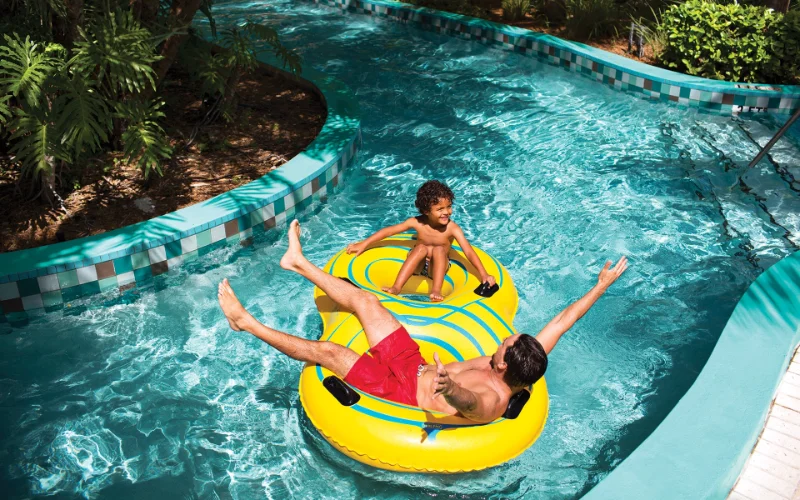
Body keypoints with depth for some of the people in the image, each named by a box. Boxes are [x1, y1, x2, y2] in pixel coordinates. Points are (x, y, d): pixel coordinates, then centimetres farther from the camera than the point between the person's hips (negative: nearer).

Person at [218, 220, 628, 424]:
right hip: (416, 364, 7)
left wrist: (449, 387, -83)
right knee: (364, 300, 5)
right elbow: (563, 321, -7)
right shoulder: (525, 368, -14)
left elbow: (467, 399, -60)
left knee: (326, 351, -11)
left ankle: (246, 323, 8)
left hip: (403, 390, -7)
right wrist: (602, 286, -7)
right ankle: (299, 262, 25)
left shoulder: (491, 401, -35)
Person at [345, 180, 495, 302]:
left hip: (437, 266, -1)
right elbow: (388, 231, -9)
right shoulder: (417, 223, -16)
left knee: (439, 249, -30)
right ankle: (396, 287, -36)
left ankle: (436, 291, -37)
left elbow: (469, 252, -26)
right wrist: (363, 244, -9)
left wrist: (483, 274, -38)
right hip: (417, 265, 1)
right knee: (422, 248, -30)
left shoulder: (452, 228, -21)